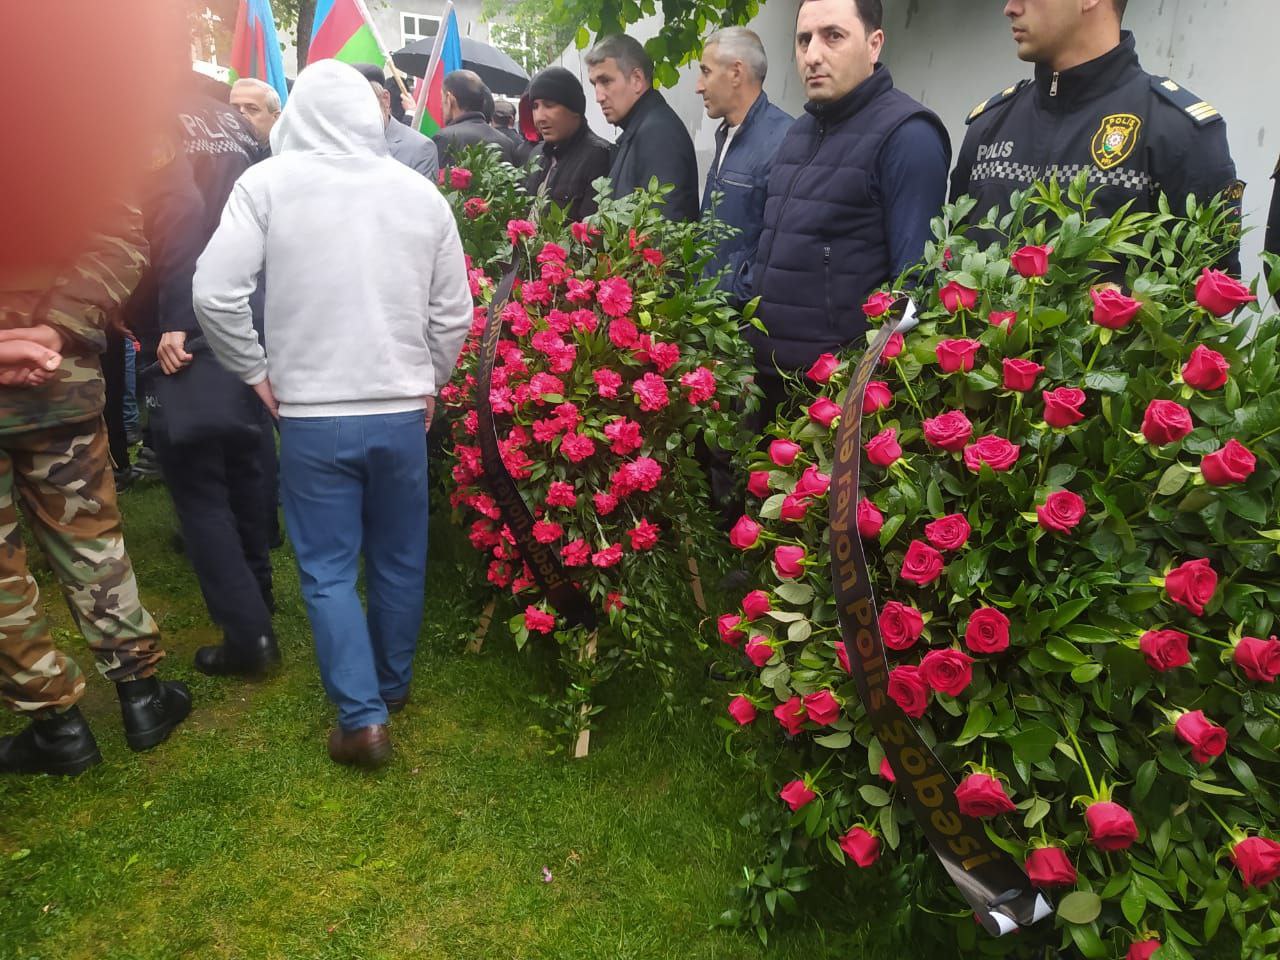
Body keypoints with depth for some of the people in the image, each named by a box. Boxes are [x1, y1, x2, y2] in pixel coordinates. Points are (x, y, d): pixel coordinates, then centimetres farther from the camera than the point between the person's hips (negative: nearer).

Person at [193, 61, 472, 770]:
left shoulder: (269, 182, -6)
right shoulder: (419, 190, 1)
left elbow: (215, 292, -11)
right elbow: (453, 311, 4)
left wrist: (255, 371, 2)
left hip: (311, 415, -2)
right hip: (402, 411, 3)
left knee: (328, 571, 8)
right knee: (399, 560, 17)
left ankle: (362, 718, 7)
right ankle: (393, 684, 34)